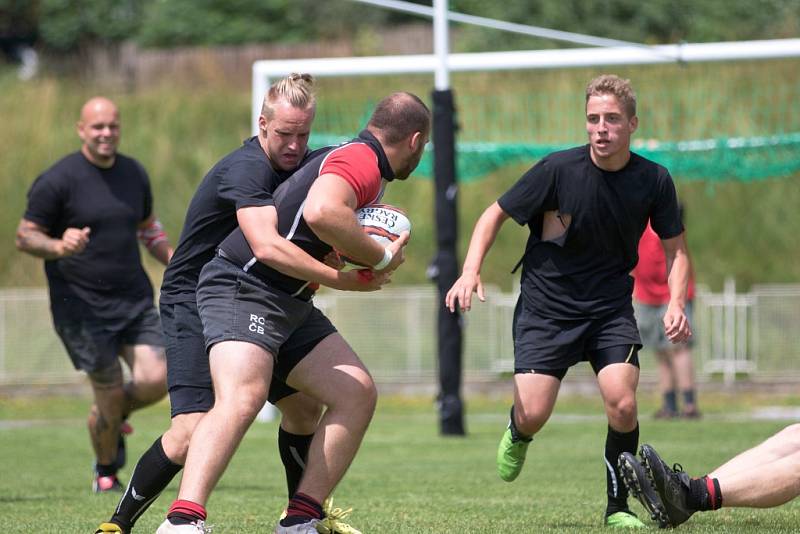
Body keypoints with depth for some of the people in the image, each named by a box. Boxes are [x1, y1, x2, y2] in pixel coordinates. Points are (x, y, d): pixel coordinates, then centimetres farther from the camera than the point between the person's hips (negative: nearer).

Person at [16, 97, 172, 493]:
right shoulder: (57, 180, -8)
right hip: (82, 307, -5)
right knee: (110, 394, -5)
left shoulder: (134, 174, 11)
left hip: (135, 300, 5)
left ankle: (115, 417, 24)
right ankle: (106, 473, 21)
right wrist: (59, 247, -25)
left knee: (156, 380, -10)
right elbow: (25, 237, -6)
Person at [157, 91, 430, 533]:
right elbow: (320, 212, -36)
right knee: (243, 396, -29)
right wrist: (381, 257, -23)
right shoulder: (359, 160, -16)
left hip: (291, 304, 10)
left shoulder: (358, 159, 16)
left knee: (357, 393, 5)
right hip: (243, 288, -10)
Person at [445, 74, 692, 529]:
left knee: (623, 405, -19)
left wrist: (676, 304, -12)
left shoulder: (654, 181, -8)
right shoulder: (559, 169, -15)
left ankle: (618, 507, 2)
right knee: (533, 416, -11)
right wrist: (471, 271, -18)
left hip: (611, 307, 1)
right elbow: (495, 215, -4)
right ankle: (517, 434, 30)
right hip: (546, 307, -1)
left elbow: (675, 249, 5)